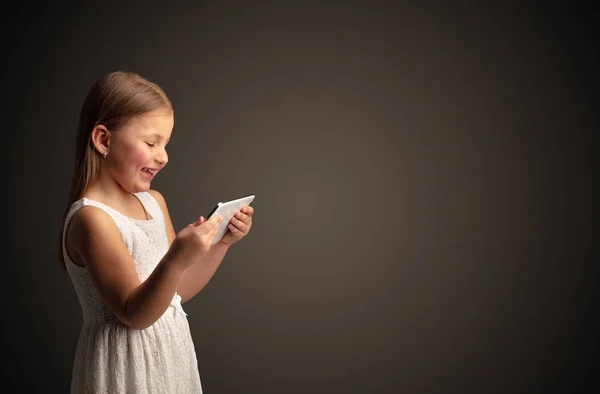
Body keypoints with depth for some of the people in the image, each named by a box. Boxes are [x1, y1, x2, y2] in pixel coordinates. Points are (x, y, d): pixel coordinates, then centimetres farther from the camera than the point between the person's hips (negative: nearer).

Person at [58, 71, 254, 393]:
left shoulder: (154, 201, 3)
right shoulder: (92, 218, -19)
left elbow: (178, 291, 9)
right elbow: (134, 315, -20)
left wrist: (223, 242, -1)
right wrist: (175, 261, -35)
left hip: (169, 353, 7)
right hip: (125, 365, -7)